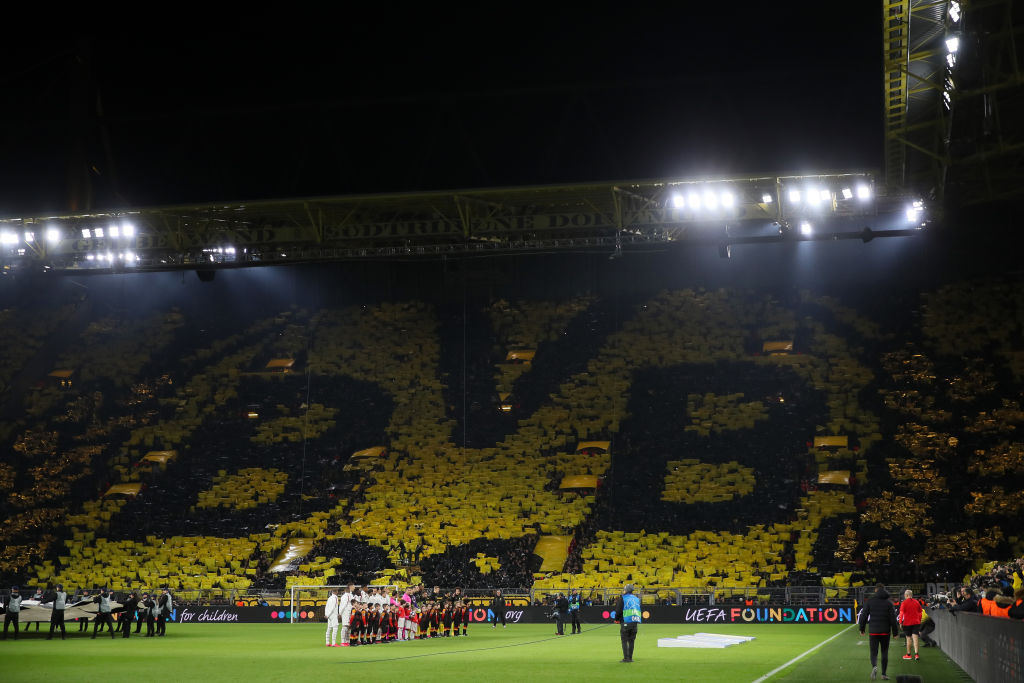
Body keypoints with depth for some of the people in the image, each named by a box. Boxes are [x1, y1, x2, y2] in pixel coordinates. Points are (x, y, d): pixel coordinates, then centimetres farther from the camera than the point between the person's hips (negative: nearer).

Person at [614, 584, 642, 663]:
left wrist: (617, 619, 10)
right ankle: (630, 658, 10)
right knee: (631, 641, 11)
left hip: (626, 622, -5)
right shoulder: (636, 599, 15)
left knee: (624, 640, -1)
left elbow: (618, 611, -5)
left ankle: (626, 658, -8)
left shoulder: (622, 599, -2)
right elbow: (640, 611, 16)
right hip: (635, 621, 5)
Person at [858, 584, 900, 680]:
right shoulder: (889, 603, 0)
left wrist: (862, 628, 10)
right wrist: (895, 632, 4)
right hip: (885, 632, 1)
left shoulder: (870, 601, -1)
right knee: (884, 653, 13)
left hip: (873, 631, -1)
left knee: (874, 652, 4)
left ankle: (874, 666, -26)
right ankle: (884, 674, 12)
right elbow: (893, 619, -4)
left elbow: (864, 615, -1)